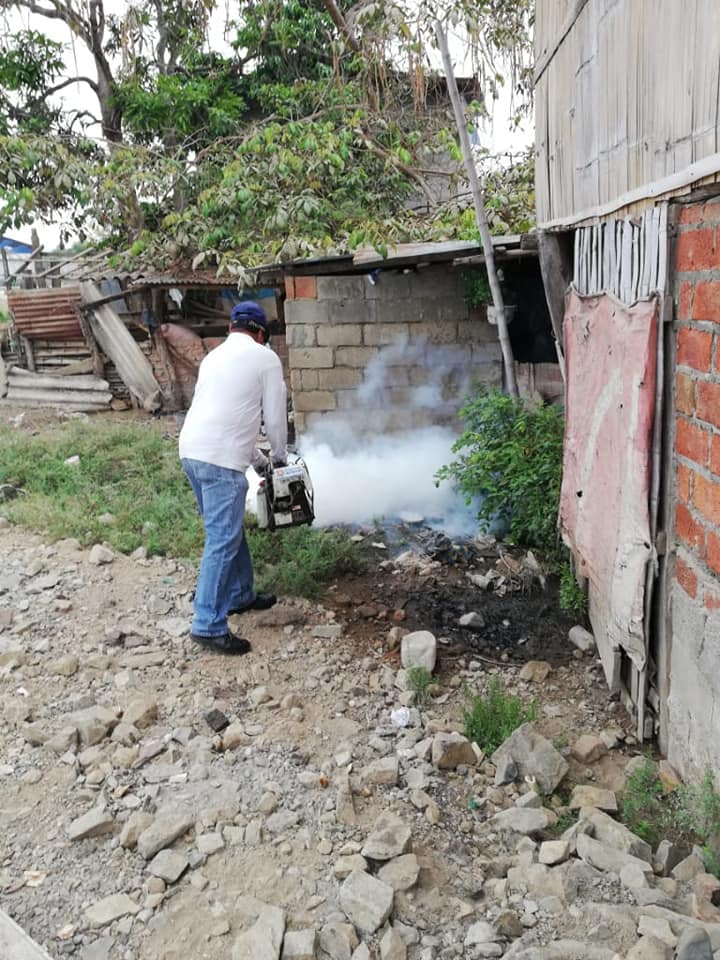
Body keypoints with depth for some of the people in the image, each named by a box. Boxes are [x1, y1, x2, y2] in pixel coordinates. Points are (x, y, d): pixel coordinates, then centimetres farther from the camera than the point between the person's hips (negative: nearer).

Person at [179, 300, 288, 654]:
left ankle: (241, 595, 33)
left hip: (191, 450, 8)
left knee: (230, 530, 21)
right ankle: (209, 625, -5)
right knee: (222, 541, -6)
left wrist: (257, 459, 33)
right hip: (221, 460, -8)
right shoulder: (265, 358, 2)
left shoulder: (215, 356, 23)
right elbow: (275, 416, 5)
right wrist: (279, 456, 23)